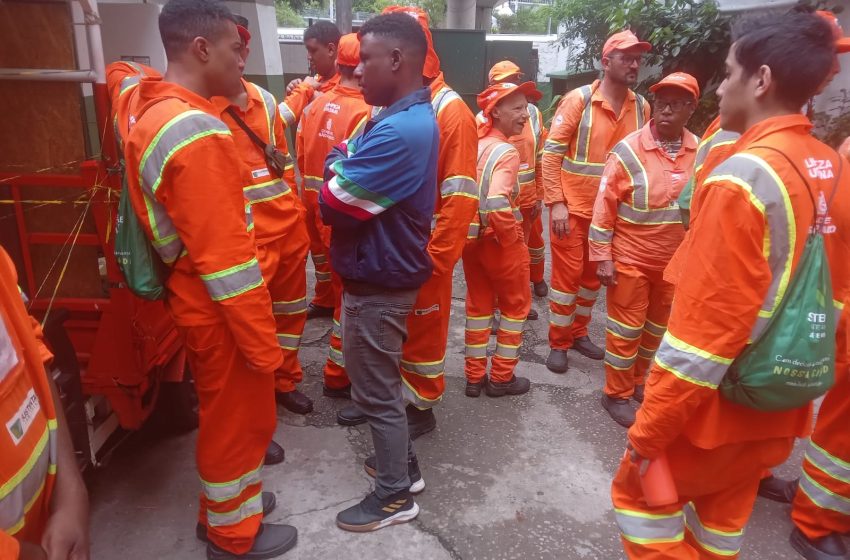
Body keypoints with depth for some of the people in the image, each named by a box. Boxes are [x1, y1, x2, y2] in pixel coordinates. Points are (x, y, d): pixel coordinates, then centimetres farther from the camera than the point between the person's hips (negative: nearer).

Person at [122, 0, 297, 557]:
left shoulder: (153, 114, 6)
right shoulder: (199, 132, -25)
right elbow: (226, 258, -27)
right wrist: (263, 343, -20)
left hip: (193, 297, 9)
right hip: (221, 308, -9)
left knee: (225, 413, 24)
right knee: (238, 418, 10)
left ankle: (226, 501, 45)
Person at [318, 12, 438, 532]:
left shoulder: (398, 130, -27)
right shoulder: (413, 116, 8)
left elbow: (334, 203, -24)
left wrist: (338, 160, -7)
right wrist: (348, 162, -8)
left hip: (377, 282, -10)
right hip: (386, 273, 10)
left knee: (377, 392, 6)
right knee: (381, 383, 23)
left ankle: (395, 496, 26)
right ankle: (403, 462, 42)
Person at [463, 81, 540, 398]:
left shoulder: (473, 143, 3)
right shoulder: (506, 152, -20)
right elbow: (497, 204, -34)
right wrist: (511, 239, -18)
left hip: (471, 236, 7)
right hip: (497, 240, -7)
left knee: (478, 305, 18)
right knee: (515, 305, 13)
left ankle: (474, 376, 27)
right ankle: (501, 378, 22)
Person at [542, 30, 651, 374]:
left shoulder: (641, 107, 3)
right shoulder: (579, 99, -10)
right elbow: (551, 153, -11)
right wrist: (556, 203, -16)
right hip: (572, 206, -4)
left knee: (593, 275, 15)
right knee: (567, 274, 2)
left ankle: (579, 333, 32)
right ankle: (558, 343, 17)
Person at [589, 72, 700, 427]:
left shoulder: (700, 152, -2)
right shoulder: (628, 151, -13)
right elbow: (604, 207, -11)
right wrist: (602, 257, -12)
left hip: (674, 261, 5)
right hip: (630, 259, -4)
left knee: (656, 328, 19)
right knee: (626, 328, 6)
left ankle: (638, 381, 40)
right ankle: (617, 394, 24)